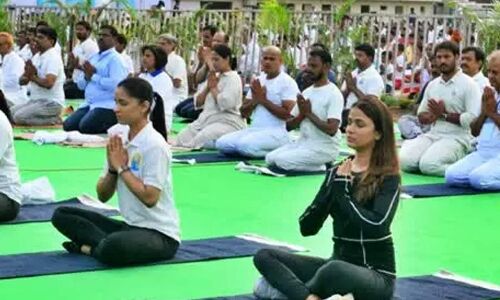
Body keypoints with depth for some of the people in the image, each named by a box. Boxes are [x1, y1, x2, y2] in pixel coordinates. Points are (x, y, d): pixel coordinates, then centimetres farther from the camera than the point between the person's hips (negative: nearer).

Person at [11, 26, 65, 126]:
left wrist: (32, 77, -12)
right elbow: (22, 81, 10)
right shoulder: (36, 57, 12)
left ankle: (54, 120, -8)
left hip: (51, 102, -9)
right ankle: (49, 117, 7)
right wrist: (27, 75, -13)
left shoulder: (53, 57, -14)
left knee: (19, 117, -21)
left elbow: (49, 83, -27)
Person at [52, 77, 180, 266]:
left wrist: (122, 167, -15)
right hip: (129, 225, 8)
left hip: (159, 234, -8)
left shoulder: (154, 145, -15)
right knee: (61, 215, 1)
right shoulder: (119, 141, 6)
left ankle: (90, 247, -6)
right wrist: (112, 168, -10)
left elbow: (150, 197, -23)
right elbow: (103, 196, 8)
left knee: (113, 247, -38)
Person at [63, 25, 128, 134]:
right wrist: (87, 76, -7)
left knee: (85, 127, -27)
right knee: (68, 125, -8)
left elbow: (115, 84, -22)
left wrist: (93, 76, -14)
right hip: (89, 104, 8)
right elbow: (80, 84, 16)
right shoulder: (93, 58, 18)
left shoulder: (115, 59, -6)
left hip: (107, 106, -8)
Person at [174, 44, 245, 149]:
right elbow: (198, 103, 14)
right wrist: (207, 88, -1)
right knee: (182, 138, -11)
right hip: (206, 120, 8)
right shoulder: (213, 77, 17)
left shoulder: (233, 78, -5)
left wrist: (214, 88, -5)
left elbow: (225, 103, -20)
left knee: (200, 140, -33)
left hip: (228, 123, -8)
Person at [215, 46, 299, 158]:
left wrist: (263, 100, -13)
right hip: (253, 129, 7)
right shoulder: (257, 81, 15)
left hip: (275, 132, -7)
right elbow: (244, 113, 14)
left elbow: (286, 114, -16)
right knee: (222, 143, -12)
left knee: (245, 145, -33)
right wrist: (255, 100, -7)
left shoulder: (288, 82, -5)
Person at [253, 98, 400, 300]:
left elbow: (377, 226, -27)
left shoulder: (388, 178, -9)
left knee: (335, 270, -40)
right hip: (338, 264, 6)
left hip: (377, 276, -6)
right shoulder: (336, 172, 8)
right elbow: (307, 227, 1)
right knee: (264, 257, -10)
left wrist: (341, 193, -15)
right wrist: (335, 187, -13)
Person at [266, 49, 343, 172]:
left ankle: (320, 168, -4)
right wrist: (301, 114, -9)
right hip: (303, 142, 8)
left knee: (282, 161, -23)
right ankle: (314, 165, 3)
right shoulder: (306, 92, 12)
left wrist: (309, 113, -15)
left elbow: (332, 129, -22)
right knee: (270, 158, -7)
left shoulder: (334, 94, -11)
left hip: (324, 147, -8)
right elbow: (289, 125, 11)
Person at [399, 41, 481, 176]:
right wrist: (435, 114, -8)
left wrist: (444, 115, -11)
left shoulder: (468, 84, -6)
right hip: (432, 135, 5)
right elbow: (421, 116, 16)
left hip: (457, 138, -5)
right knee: (405, 160, -19)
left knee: (428, 164, -29)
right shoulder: (432, 85, 14)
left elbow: (473, 119, -16)